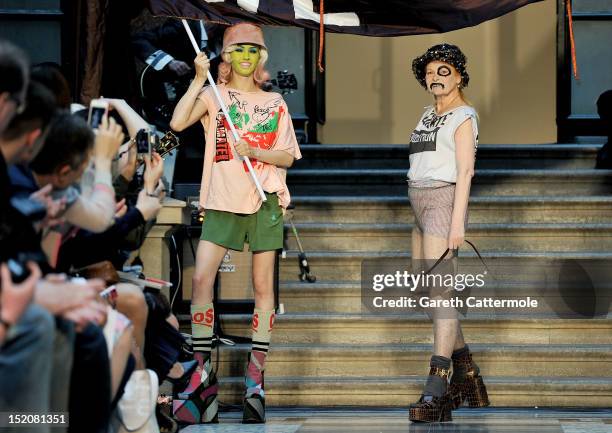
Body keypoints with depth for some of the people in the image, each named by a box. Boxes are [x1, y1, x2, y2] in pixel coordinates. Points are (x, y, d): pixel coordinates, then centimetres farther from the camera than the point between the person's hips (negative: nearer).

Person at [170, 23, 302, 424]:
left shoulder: (275, 103, 11)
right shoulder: (214, 96, 6)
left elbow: (287, 156, 5)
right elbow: (178, 122, -11)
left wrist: (254, 151, -12)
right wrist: (198, 80, -13)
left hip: (265, 199, 1)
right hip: (223, 199, -1)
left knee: (263, 286, 1)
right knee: (202, 277, -13)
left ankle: (256, 375, 4)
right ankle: (203, 373, -7)